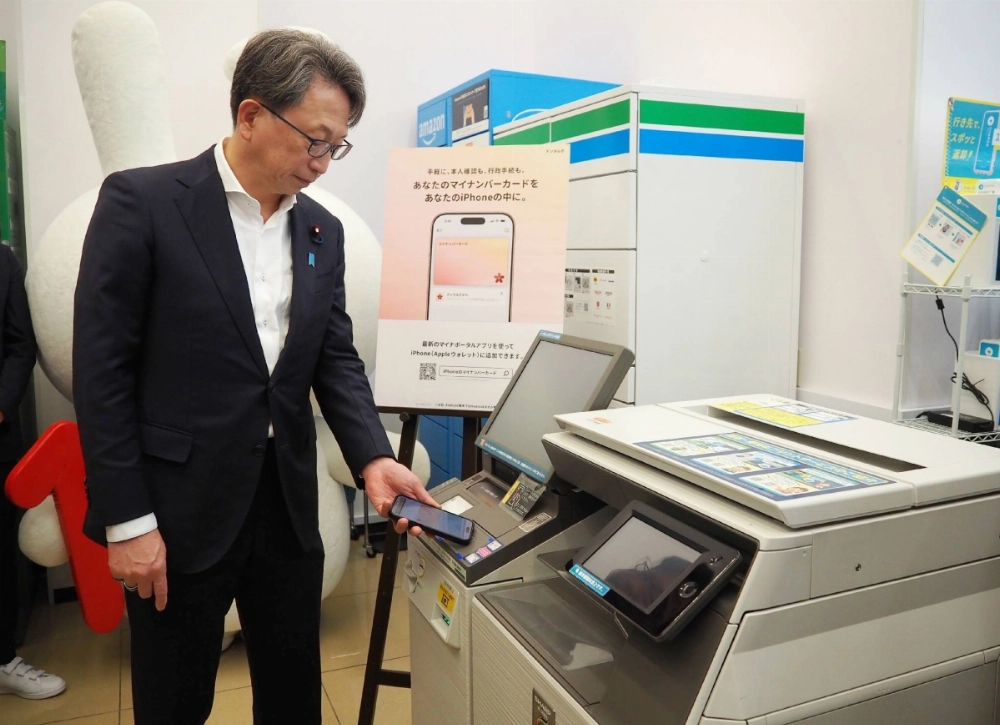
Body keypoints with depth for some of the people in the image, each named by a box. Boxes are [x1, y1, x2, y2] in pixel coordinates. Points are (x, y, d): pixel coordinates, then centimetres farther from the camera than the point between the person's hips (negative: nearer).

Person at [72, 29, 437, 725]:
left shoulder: (322, 230, 7)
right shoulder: (141, 201, -10)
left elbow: (337, 358, 8)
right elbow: (102, 368, -10)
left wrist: (372, 457, -8)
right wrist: (127, 519, -11)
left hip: (288, 505, 5)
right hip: (181, 509, -4)